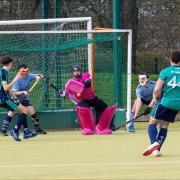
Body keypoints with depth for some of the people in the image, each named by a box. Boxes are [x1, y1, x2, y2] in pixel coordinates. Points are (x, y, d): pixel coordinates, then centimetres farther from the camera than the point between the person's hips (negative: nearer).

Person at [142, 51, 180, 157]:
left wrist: (156, 97, 10)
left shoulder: (165, 71, -6)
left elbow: (157, 90, -11)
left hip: (165, 101, -4)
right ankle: (157, 149, 5)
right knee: (165, 125, 14)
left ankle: (154, 143, -20)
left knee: (152, 122, 5)